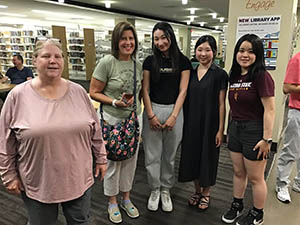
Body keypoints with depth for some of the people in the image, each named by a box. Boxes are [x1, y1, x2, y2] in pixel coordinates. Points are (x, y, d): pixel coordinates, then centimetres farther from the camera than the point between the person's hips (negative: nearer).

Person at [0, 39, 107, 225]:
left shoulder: (78, 92, -3)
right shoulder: (18, 95, -9)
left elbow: (95, 130, 4)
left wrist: (101, 158, 7)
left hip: (79, 178, 2)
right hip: (37, 182, -1)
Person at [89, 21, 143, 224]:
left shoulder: (138, 65, 4)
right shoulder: (107, 62, -12)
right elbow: (94, 93, -10)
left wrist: (135, 101, 3)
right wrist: (114, 102, -21)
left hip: (135, 118, 5)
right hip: (113, 119, -4)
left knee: (130, 159, 15)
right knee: (113, 161, 8)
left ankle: (126, 198, 37)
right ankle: (112, 202, 31)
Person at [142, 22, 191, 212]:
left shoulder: (183, 61, 1)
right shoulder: (150, 61, 3)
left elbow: (182, 91, -3)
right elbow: (145, 90, 1)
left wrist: (173, 116, -10)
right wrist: (151, 115, -8)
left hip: (174, 111, 0)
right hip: (153, 110, 1)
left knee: (170, 155, 12)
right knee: (152, 155, 6)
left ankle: (166, 190, 31)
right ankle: (155, 190, 27)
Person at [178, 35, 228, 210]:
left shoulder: (220, 74, -7)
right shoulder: (190, 73, 6)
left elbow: (221, 104, -8)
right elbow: (186, 100, 9)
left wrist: (220, 129, -10)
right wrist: (184, 123, 7)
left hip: (210, 124, -4)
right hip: (191, 124, 4)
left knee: (208, 157, 9)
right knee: (192, 156, 13)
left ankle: (206, 193, 31)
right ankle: (197, 191, 34)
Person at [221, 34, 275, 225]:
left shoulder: (261, 76, -15)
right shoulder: (235, 76, 7)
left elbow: (270, 110, -18)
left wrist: (267, 139, -19)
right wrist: (232, 128, 13)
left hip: (254, 130, -6)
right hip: (235, 128, 7)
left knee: (255, 177, 9)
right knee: (238, 172, 20)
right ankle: (237, 205, 39)